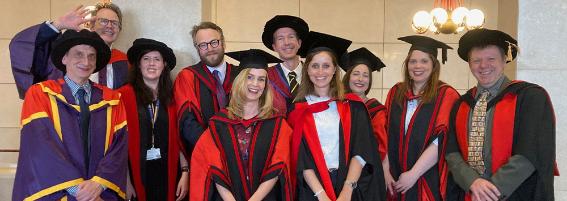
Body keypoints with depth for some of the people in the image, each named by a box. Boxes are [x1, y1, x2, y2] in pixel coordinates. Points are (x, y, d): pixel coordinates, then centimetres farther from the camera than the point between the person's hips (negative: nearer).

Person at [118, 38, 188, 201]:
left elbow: (179, 138, 5)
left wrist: (185, 172, -2)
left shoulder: (171, 98, 5)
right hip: (137, 175, -3)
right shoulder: (125, 95, -6)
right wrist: (125, 181, -9)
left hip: (168, 176, 3)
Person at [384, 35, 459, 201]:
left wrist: (413, 174, -17)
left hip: (430, 182, -4)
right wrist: (386, 171, -4)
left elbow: (441, 141, -14)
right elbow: (386, 136, 5)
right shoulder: (396, 93, 6)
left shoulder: (446, 95, -7)